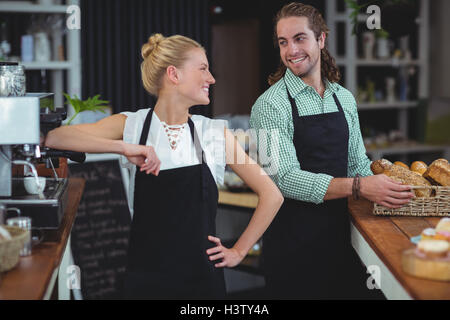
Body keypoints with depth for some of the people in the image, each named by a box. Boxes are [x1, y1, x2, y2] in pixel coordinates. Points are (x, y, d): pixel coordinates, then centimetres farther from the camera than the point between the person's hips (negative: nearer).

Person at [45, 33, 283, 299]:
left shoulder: (216, 133, 1)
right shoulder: (131, 125, -2)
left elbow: (272, 195, 6)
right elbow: (53, 138, -16)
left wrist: (239, 252, 3)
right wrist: (124, 147, -24)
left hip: (203, 278, 2)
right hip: (146, 279, -1)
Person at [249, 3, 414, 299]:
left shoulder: (345, 99, 8)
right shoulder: (270, 105, -11)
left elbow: (358, 164, 13)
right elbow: (285, 179, -19)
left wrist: (390, 186, -7)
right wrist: (358, 186, -26)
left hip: (339, 230, 5)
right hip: (292, 238, -5)